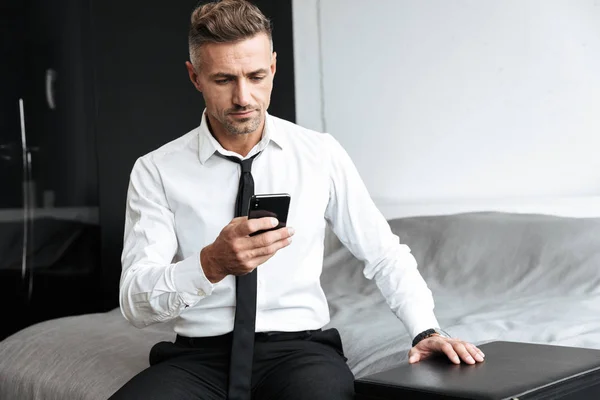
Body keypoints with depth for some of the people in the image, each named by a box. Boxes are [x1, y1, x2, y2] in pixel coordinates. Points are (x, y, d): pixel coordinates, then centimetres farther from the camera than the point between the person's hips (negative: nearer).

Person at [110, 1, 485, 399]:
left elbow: (386, 255, 10)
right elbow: (136, 302, -9)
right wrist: (213, 264, -28)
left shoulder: (321, 154, 4)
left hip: (300, 347, 0)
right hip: (201, 355, 1)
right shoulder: (155, 171, 0)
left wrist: (426, 330, -6)